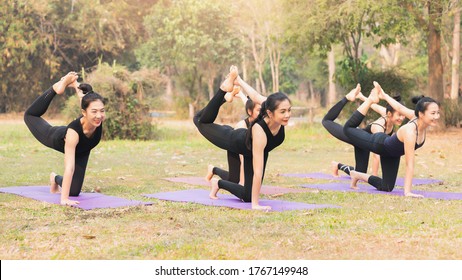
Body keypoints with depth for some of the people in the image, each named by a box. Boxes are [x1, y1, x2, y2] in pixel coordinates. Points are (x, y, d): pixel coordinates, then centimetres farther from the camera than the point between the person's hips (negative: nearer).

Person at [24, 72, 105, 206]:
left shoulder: (99, 119, -41)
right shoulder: (73, 131, -53)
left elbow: (86, 99, -19)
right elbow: (69, 167, -57)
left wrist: (76, 85, 1)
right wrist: (64, 199, -61)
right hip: (58, 139, -3)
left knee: (74, 192, 5)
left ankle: (56, 179, 32)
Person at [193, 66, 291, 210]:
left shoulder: (280, 119, -36)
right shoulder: (259, 131, -50)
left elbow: (257, 98, -18)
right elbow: (258, 172, -49)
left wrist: (239, 80, 0)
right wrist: (255, 204, -46)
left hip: (253, 150, 4)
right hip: (236, 141, -4)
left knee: (248, 197, 7)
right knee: (201, 121, 19)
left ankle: (219, 183, 31)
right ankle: (225, 87, 21)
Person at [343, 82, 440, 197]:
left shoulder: (421, 119, -25)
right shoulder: (410, 132, -45)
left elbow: (401, 108, -8)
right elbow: (409, 165, -44)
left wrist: (385, 96, 7)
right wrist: (407, 192, -43)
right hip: (379, 144, -7)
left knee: (386, 188, 11)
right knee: (348, 129, 15)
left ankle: (357, 175, 31)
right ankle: (371, 99, 23)